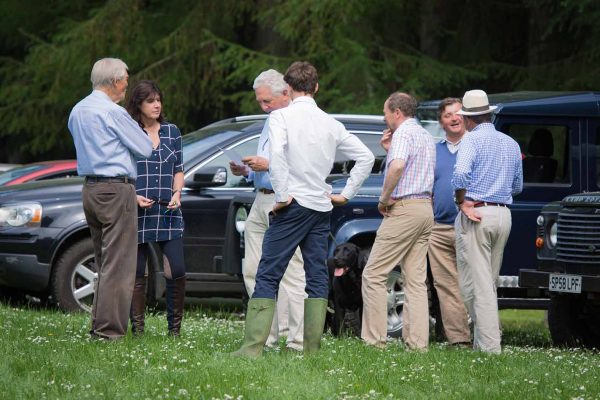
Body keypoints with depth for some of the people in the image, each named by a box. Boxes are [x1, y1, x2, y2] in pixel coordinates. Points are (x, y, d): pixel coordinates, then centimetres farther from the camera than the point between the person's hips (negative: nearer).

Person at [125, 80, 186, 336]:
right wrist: (133, 197, -14)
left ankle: (175, 327, 6)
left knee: (176, 271, -6)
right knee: (137, 273, 0)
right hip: (137, 213, -3)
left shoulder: (172, 132, 12)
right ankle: (137, 328, 7)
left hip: (168, 212, 3)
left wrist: (177, 193, -1)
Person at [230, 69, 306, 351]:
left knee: (290, 274, -9)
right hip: (261, 201, 10)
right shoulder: (270, 122, 21)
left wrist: (268, 165, -19)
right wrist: (247, 171, 11)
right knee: (253, 272, 7)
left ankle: (299, 341, -8)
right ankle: (267, 335, 11)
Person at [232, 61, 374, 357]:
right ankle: (312, 347, 4)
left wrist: (283, 196, -16)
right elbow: (366, 157, 14)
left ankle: (253, 346, -12)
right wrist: (345, 194, 15)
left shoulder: (282, 116, -4)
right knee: (318, 277, 8)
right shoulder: (330, 123, 12)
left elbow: (276, 153, -22)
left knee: (268, 276, -5)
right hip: (322, 207, 5)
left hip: (294, 204, -5)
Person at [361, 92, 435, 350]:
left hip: (404, 209, -9)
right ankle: (418, 342, 2)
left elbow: (397, 167, -28)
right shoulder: (426, 136, 21)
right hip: (426, 208, 9)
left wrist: (384, 199, -16)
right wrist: (390, 149, 20)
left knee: (373, 275, -5)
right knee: (416, 280, 7)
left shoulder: (404, 133, -10)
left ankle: (374, 339, -9)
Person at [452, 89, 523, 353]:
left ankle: (489, 346, -11)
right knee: (489, 283, 16)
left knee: (476, 284, -6)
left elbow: (461, 173, -23)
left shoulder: (473, 140, -7)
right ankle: (483, 341, 17)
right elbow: (518, 186, 22)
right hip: (504, 215, 7)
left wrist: (461, 202, -10)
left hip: (476, 215, -7)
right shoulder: (511, 144, 15)